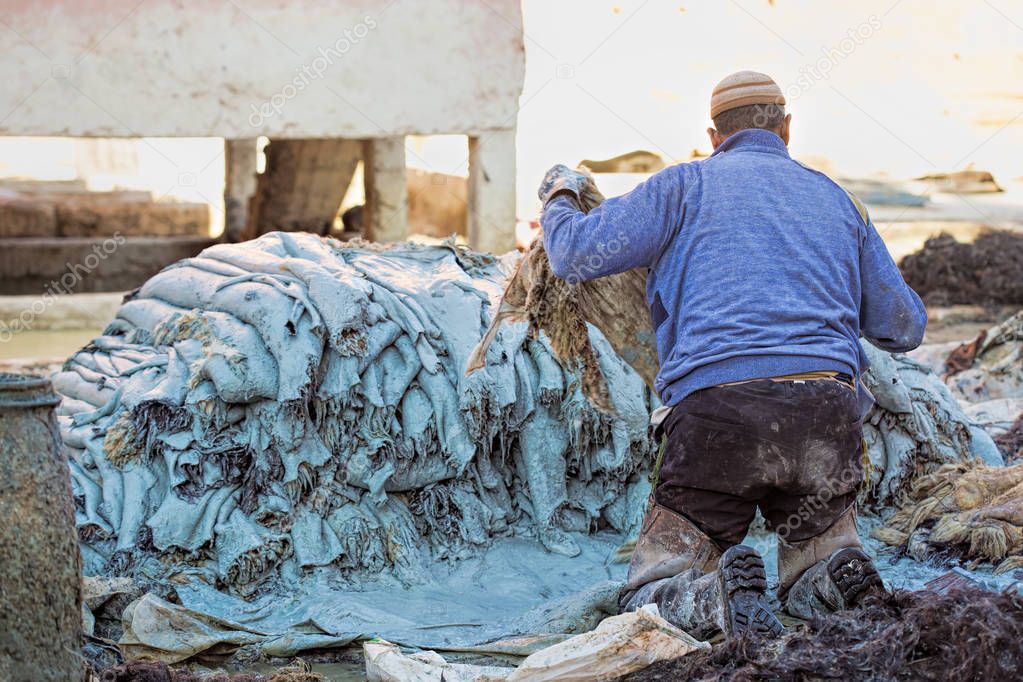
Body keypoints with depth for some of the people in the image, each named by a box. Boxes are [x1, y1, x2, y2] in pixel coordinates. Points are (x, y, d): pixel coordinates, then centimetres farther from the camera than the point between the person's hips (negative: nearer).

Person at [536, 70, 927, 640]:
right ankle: (841, 587, -14)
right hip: (829, 418, 3)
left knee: (649, 597, 8)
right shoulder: (839, 200, 22)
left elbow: (576, 253, 5)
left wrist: (560, 198, 28)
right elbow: (906, 329, 29)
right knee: (821, 559, 23)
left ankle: (712, 599, -27)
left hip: (719, 411, -3)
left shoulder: (687, 184, 11)